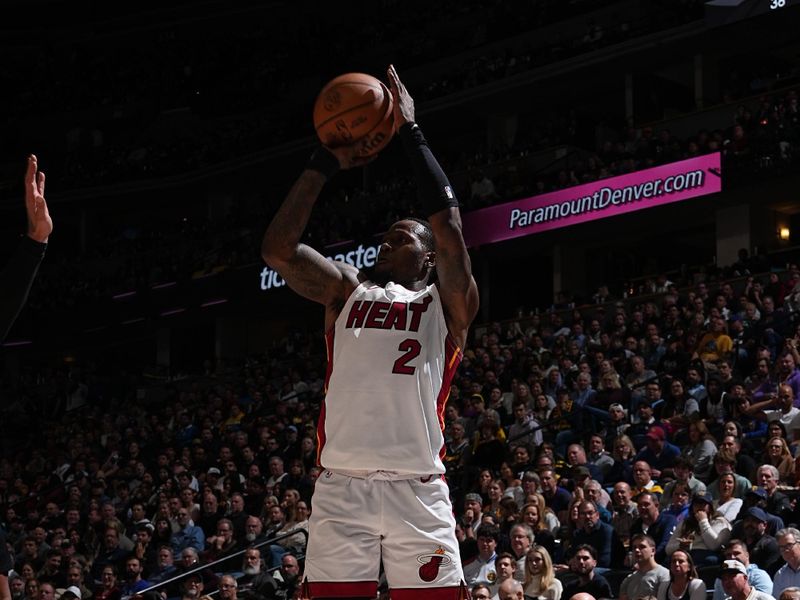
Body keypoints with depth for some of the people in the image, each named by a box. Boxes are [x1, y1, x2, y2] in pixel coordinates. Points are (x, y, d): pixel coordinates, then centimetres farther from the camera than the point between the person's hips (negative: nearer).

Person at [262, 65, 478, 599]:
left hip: (417, 489, -2)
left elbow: (448, 225, -6)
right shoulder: (347, 291, 20)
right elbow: (278, 250, 7)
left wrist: (411, 134, -1)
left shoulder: (447, 304, 11)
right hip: (342, 487, 2)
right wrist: (325, 164, 8)